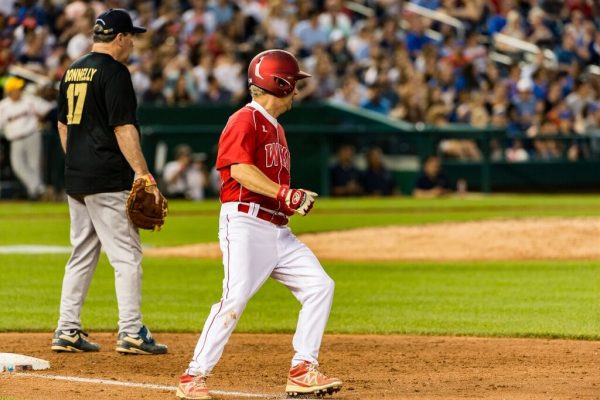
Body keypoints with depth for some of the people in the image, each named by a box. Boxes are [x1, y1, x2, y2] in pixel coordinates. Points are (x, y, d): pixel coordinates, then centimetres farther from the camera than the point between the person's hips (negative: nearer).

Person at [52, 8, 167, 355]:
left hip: (76, 179, 8)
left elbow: (63, 124, 20)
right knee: (127, 254, -5)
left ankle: (67, 330, 13)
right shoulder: (114, 71, -12)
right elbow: (123, 128, -19)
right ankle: (131, 332, -8)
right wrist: (144, 175, -20)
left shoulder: (73, 71, 14)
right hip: (108, 180, -8)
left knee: (82, 253, 14)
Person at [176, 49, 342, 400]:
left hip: (278, 230, 9)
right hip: (245, 223, -9)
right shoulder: (245, 120, -7)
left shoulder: (276, 128, 22)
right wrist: (286, 194, -28)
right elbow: (240, 169, -21)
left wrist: (297, 200, 7)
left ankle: (303, 372, 6)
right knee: (235, 298, -17)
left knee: (320, 286, 3)